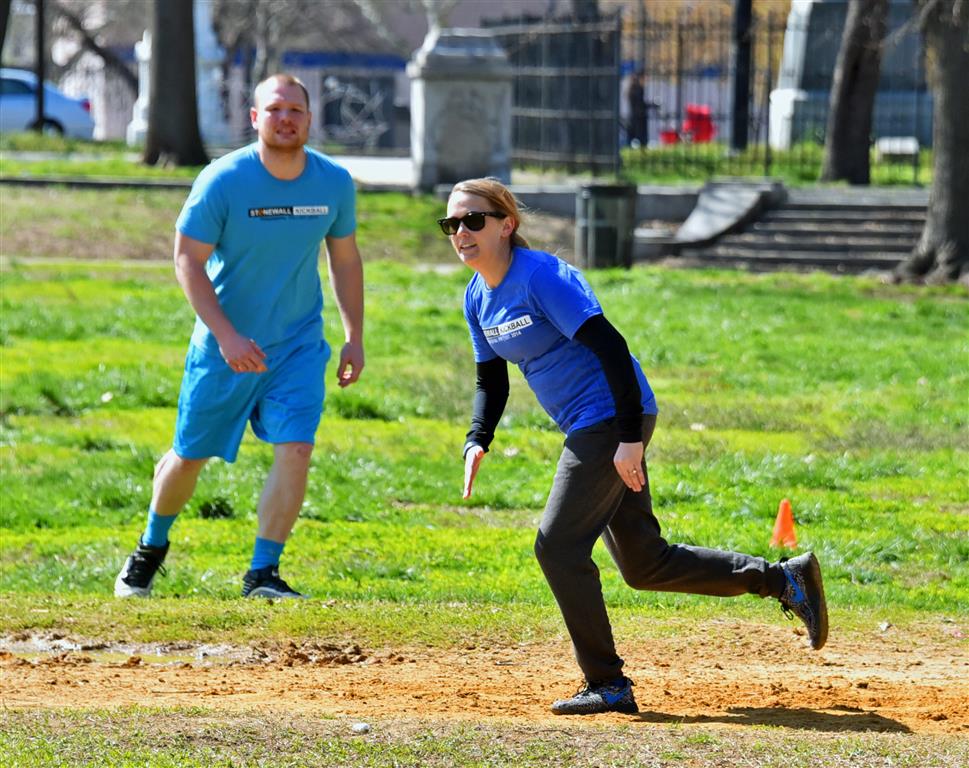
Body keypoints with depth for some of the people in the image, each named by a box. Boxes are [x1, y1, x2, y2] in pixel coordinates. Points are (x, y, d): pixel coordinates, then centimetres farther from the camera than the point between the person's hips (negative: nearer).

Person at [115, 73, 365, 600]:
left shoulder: (334, 183, -6)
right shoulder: (222, 181, -17)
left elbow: (344, 259, 9)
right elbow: (188, 261, -13)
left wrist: (355, 338, 5)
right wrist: (226, 337, -22)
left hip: (298, 344, 2)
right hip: (224, 344, -2)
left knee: (295, 448, -16)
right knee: (190, 454, 8)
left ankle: (262, 574, -6)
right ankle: (151, 548, 35)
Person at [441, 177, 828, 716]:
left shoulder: (542, 277, -18)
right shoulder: (478, 298, 9)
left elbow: (611, 349, -22)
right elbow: (491, 381, 18)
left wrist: (630, 437, -26)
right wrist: (477, 442, -1)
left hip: (614, 415, -9)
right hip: (590, 429, 9)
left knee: (558, 546, -14)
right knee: (643, 565, 12)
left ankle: (609, 685, -5)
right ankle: (783, 579, 22)